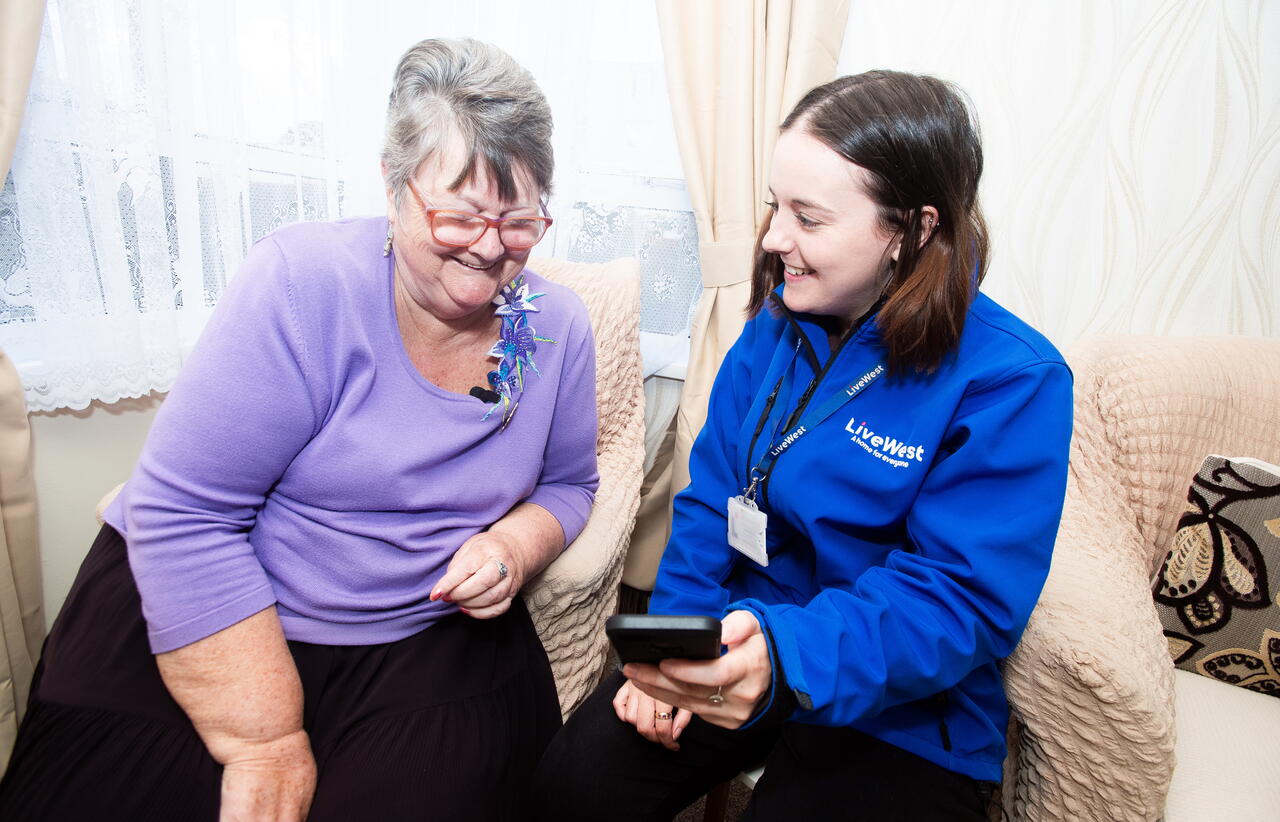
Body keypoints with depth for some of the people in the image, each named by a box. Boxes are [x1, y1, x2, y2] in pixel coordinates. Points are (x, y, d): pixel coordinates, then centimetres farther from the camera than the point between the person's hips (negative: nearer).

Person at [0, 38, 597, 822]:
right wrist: (266, 742, -20)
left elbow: (567, 483, 11)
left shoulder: (558, 327, -4)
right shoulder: (303, 284, -17)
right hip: (200, 613, -1)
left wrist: (514, 545, -13)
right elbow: (180, 514, -19)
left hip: (423, 636, 3)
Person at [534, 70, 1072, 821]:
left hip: (898, 713, -3)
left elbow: (963, 599, -21)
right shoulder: (778, 322, 1)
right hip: (735, 646, 4)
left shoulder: (1014, 382, -16)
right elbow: (711, 500, 3)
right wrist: (674, 648, -10)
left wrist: (785, 656, -37)